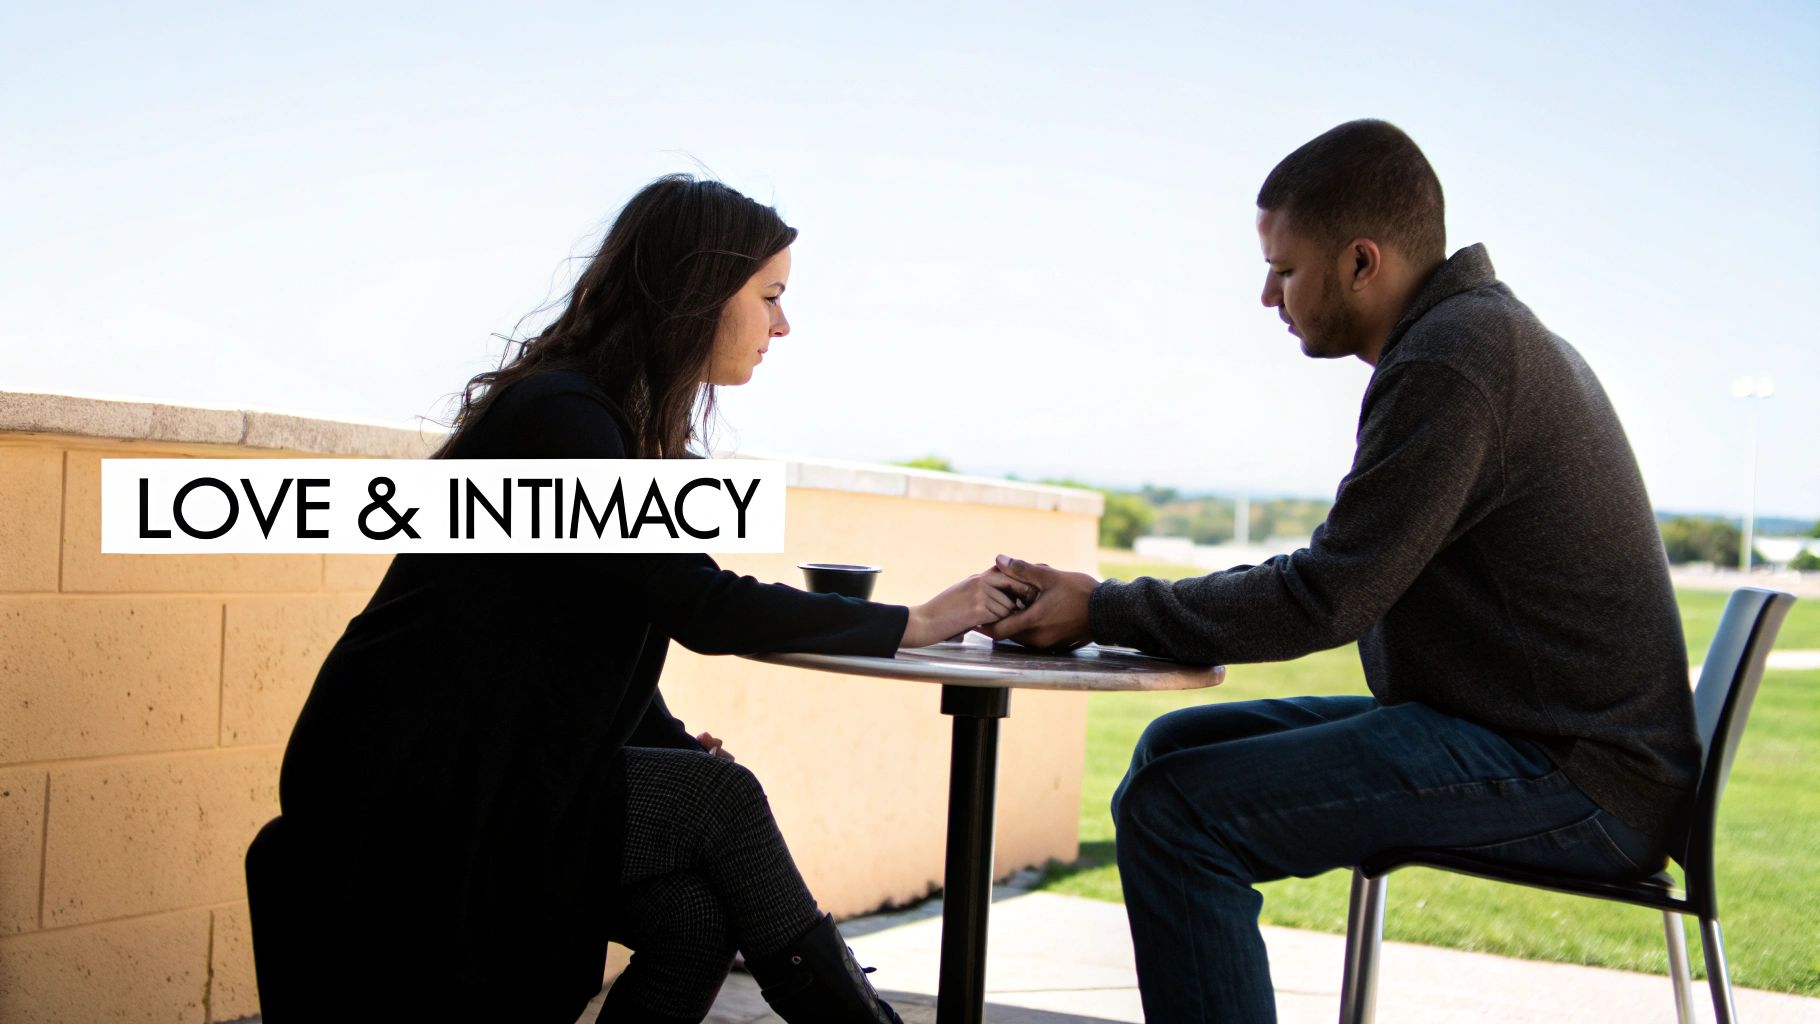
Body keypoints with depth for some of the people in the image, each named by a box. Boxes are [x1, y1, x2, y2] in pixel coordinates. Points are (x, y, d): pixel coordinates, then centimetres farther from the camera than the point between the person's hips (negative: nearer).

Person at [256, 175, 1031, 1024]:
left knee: (694, 914, -14)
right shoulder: (558, 416, -20)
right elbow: (703, 609, -25)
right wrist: (915, 623, -17)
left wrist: (675, 745, -7)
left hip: (498, 773, 8)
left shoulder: (629, 424, 10)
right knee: (715, 801, -15)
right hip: (406, 789, -8)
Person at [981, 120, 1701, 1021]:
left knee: (1173, 812, -20)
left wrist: (1104, 610, -10)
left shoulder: (1450, 362, -17)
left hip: (1572, 778, -10)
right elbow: (1345, 577, 15)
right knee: (1176, 746, 10)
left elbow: (1322, 602, -19)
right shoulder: (1484, 334, 15)